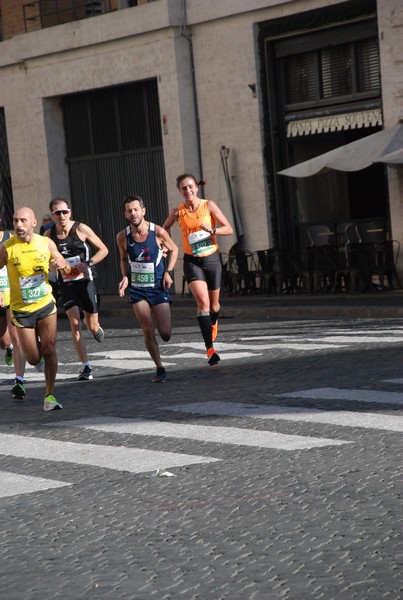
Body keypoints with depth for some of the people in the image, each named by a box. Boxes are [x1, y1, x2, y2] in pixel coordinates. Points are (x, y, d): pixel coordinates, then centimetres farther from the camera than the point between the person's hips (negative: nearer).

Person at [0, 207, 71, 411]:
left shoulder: (46, 243, -4)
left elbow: (67, 269, 7)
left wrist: (63, 265, -17)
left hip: (46, 305, 1)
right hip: (21, 310, -1)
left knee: (49, 351, -4)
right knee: (33, 359, 3)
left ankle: (50, 395, 7)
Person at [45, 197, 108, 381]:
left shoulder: (81, 229, -7)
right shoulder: (49, 235, 0)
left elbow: (103, 250, -3)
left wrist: (87, 264, -17)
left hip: (85, 281, -1)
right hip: (66, 284, 1)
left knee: (92, 327, 4)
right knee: (75, 323, -14)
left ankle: (96, 328, 44)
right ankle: (86, 367, -10)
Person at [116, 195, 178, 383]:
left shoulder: (158, 232, -12)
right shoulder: (122, 237, -7)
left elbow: (174, 249, 6)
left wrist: (168, 272, -5)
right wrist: (125, 277, -6)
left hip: (158, 286, -1)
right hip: (137, 289, 1)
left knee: (165, 333, -4)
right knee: (148, 331, -10)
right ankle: (159, 369, 4)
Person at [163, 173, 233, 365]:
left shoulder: (208, 205, -6)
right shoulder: (177, 212, -2)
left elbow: (229, 229, -8)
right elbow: (165, 228, 18)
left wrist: (212, 230, -24)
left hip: (212, 259, 1)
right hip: (192, 261, -1)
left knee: (214, 304, 15)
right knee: (203, 302, -19)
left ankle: (213, 323, 53)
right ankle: (210, 349, -21)